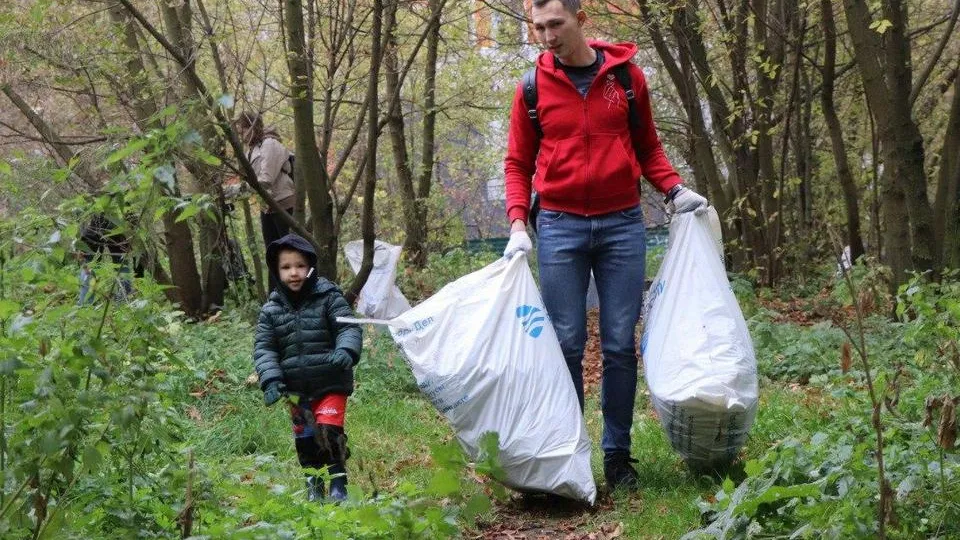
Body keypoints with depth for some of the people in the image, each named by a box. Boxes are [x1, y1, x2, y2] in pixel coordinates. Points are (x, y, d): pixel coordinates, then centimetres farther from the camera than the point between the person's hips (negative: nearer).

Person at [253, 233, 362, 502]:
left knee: (329, 432, -15)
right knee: (304, 439, 11)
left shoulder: (329, 298, -4)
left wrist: (346, 351, -29)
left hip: (330, 385, -4)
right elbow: (263, 348, 2)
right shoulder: (271, 310, 4)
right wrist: (270, 379, -13)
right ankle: (314, 484, 29)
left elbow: (349, 328, -8)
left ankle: (338, 485, -2)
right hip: (296, 389, 4)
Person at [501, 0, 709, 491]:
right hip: (560, 227, 0)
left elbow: (647, 147, 13)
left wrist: (674, 190, -2)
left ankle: (618, 456, 9)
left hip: (622, 224, 1)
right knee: (566, 345, 0)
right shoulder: (533, 88, 2)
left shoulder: (625, 74, 3)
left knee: (621, 345, 2)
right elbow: (518, 163, 8)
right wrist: (518, 224, -6)